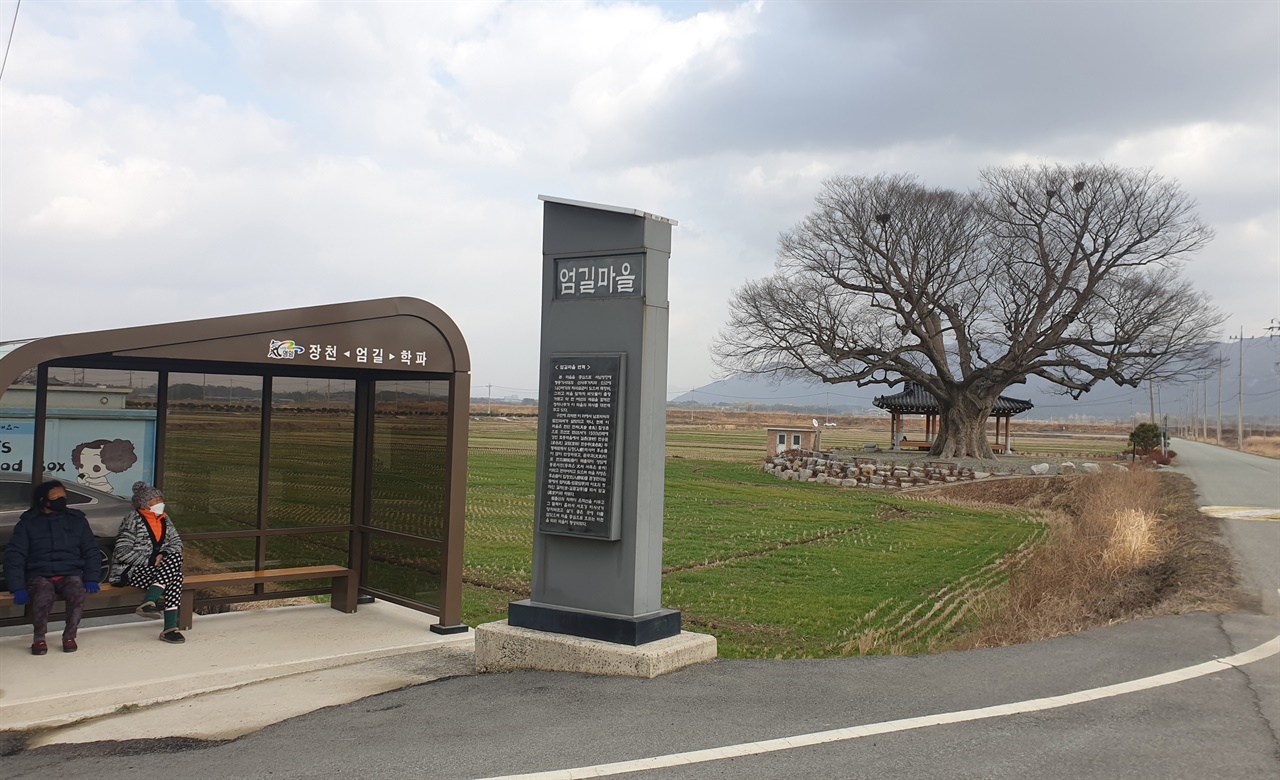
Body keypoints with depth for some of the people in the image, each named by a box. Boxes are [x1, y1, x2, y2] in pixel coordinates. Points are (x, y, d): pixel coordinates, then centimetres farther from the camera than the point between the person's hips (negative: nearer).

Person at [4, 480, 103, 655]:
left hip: (71, 574, 1)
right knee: (43, 594, -36)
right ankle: (39, 638, -10)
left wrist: (91, 579, -3)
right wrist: (18, 588, -12)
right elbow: (14, 556, 1)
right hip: (39, 576, -1)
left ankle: (69, 636, -12)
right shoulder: (28, 523, 7)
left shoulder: (77, 520, 12)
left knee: (77, 592, -34)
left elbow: (91, 552, 12)